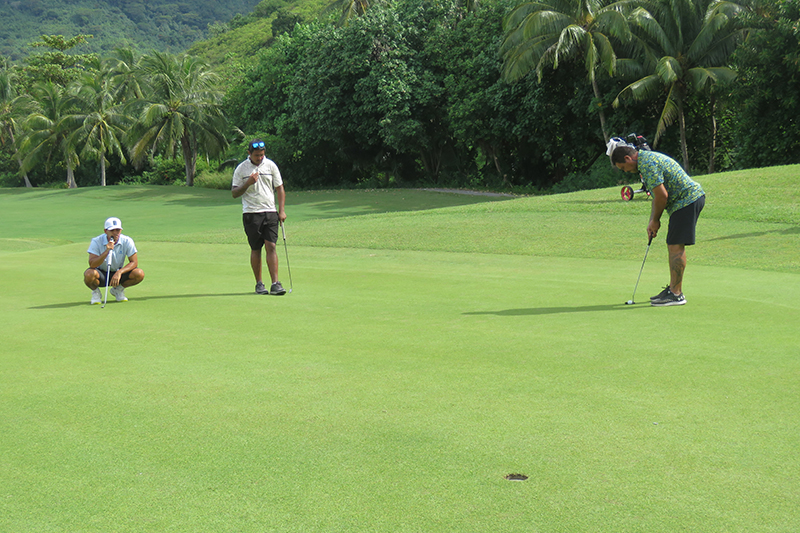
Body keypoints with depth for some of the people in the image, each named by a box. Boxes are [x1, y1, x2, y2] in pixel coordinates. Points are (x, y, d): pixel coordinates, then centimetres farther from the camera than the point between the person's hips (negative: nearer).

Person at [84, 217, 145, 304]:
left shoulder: (127, 241, -13)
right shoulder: (96, 242, -18)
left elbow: (134, 262, -14)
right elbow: (92, 264, -27)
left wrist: (119, 272, -30)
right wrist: (107, 251, -40)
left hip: (117, 274, 2)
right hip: (101, 274, -2)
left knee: (139, 274, -25)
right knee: (89, 274, -38)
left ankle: (118, 289, 5)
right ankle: (96, 292, -1)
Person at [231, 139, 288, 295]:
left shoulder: (271, 166, 6)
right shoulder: (241, 169, 2)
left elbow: (279, 188, 11)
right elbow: (234, 193, 3)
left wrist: (281, 210, 2)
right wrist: (248, 183, -14)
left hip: (270, 212, 1)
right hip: (251, 213, -1)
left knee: (271, 246, -7)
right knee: (255, 249, 2)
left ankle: (275, 283, -8)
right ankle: (259, 283, 11)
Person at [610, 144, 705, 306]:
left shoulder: (647, 164, -17)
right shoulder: (647, 159, 17)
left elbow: (662, 195, -20)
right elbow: (656, 195, 21)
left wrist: (656, 220, -5)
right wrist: (652, 222, 14)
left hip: (687, 200, -11)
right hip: (692, 197, 11)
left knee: (676, 247, -10)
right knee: (674, 246, 14)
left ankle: (676, 294, -7)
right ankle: (673, 289, 19)